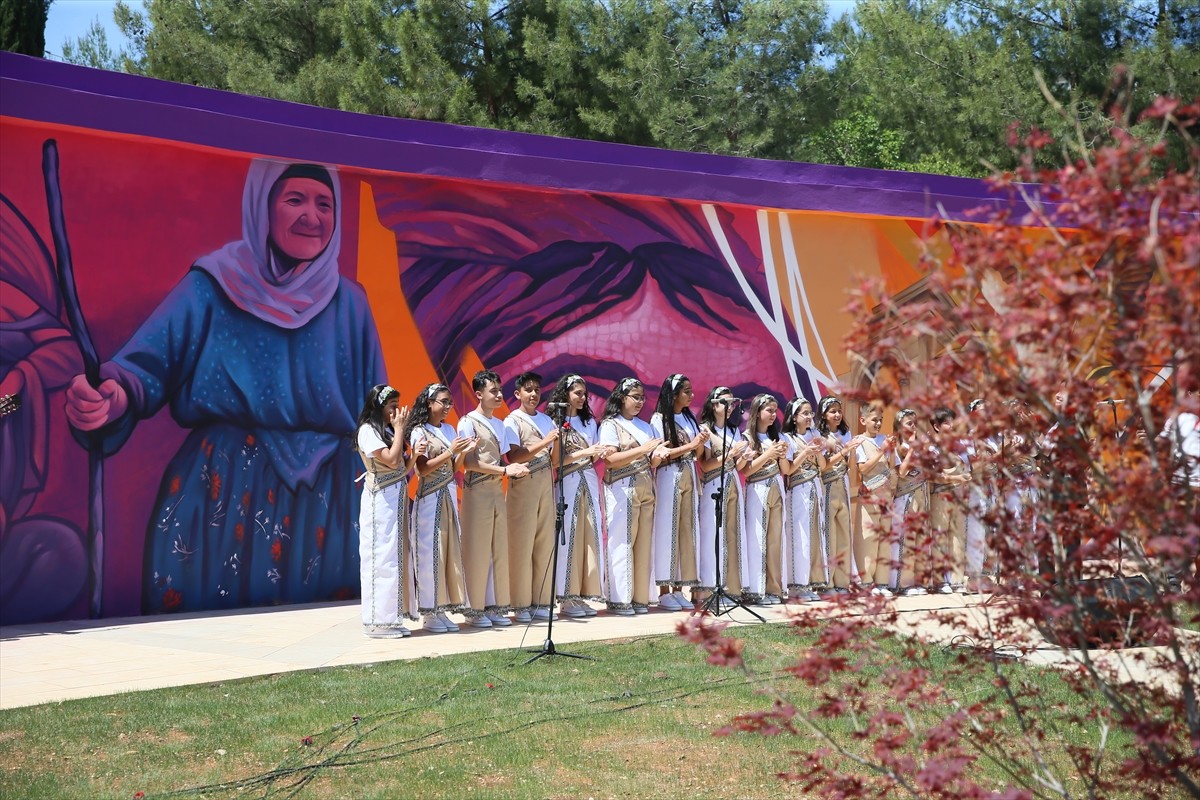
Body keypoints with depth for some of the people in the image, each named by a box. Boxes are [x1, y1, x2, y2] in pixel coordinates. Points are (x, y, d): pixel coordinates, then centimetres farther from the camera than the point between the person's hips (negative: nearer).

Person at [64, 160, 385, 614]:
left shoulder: (348, 303, 8)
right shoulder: (213, 285, 0)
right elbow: (151, 362, -9)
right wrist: (116, 397, -32)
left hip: (326, 502, 2)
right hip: (221, 494, -2)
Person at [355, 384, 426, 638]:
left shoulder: (388, 431, 16)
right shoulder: (368, 431, -9)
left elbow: (403, 469, 13)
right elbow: (392, 460, -20)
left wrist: (414, 455, -6)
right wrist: (400, 429, -11)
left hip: (398, 498, 9)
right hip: (381, 500, -9)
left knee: (398, 555, 8)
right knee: (382, 557, -6)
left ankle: (391, 617, 12)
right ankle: (378, 621, -1)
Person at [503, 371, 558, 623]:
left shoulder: (547, 420, 16)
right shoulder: (512, 421, 0)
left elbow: (553, 458, 16)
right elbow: (513, 456, -13)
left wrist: (558, 445, -5)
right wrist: (544, 443, -20)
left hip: (546, 485, 5)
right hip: (523, 486, -5)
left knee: (545, 544, 4)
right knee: (522, 545, -4)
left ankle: (541, 602, 11)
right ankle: (521, 605, 2)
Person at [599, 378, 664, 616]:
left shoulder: (645, 426, 20)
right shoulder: (610, 425, 0)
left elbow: (651, 462, 18)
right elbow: (610, 460, -12)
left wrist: (657, 457, -5)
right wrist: (642, 450, -17)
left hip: (646, 489, 6)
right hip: (622, 489, -6)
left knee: (644, 543, 3)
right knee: (622, 543, -7)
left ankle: (640, 597, 9)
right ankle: (619, 599, -2)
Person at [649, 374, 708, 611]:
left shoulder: (689, 418, 14)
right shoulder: (659, 419, -4)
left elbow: (695, 454, 14)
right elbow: (660, 454, -12)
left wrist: (701, 443, -6)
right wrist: (690, 445, -15)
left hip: (688, 477, 6)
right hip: (669, 477, -6)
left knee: (687, 530, 3)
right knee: (667, 530, -5)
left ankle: (678, 589, 8)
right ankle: (664, 591, -1)